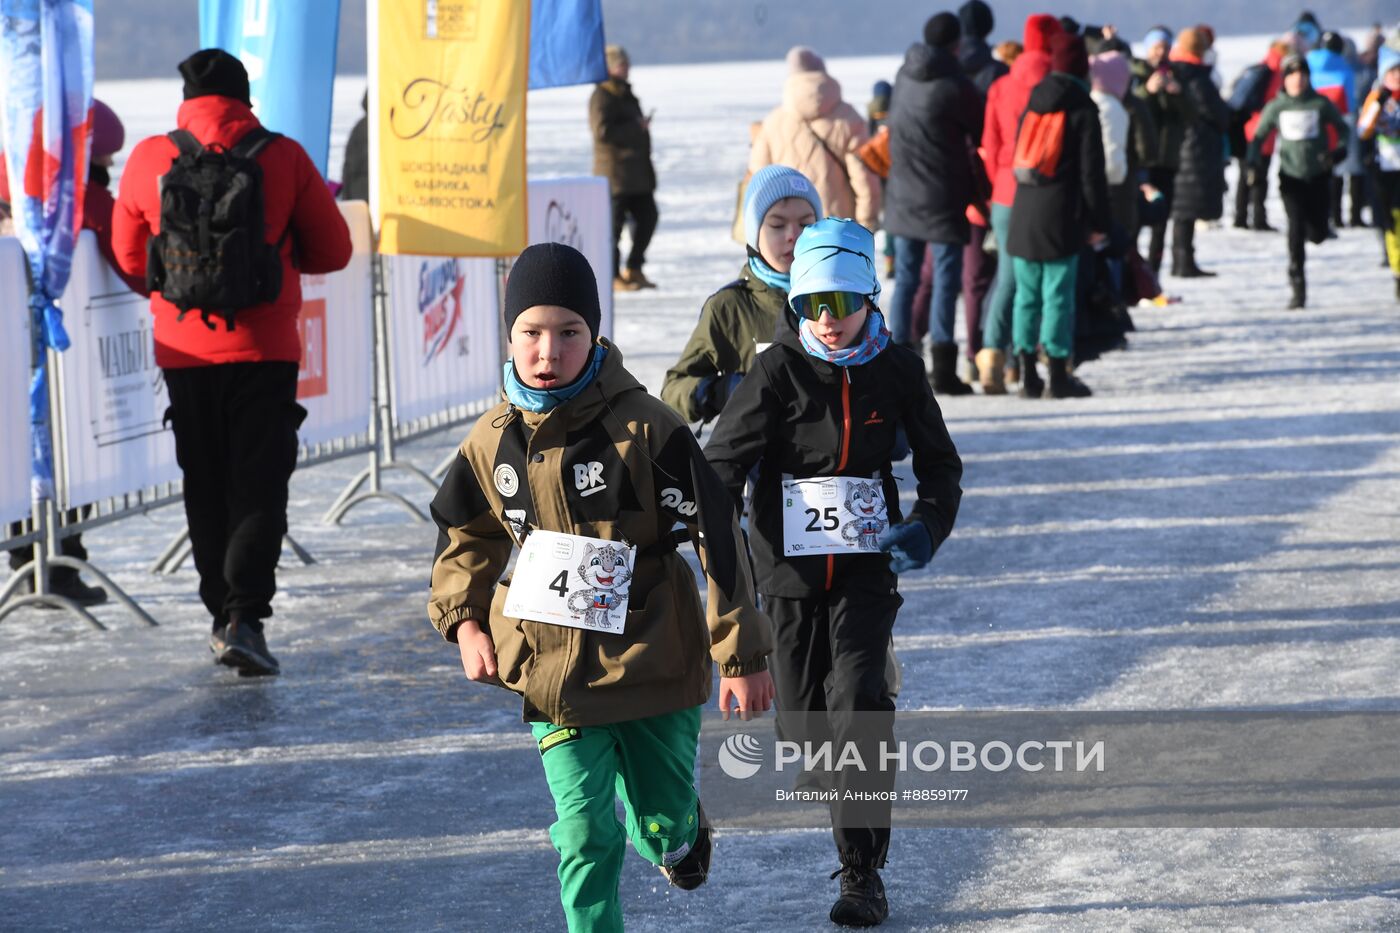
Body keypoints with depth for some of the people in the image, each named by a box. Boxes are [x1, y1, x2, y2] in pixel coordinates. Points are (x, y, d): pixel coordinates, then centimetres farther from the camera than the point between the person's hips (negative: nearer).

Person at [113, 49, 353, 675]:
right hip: (263, 351, -2)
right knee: (259, 484, -1)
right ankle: (245, 618, -14)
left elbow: (129, 255, 11)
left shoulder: (149, 160, 0)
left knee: (206, 489, 14)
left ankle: (221, 614, 17)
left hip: (184, 353, 2)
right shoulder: (283, 158, -3)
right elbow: (332, 250, 4)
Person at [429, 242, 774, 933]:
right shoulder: (494, 441, -3)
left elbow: (718, 535, -12)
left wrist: (742, 656, -11)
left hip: (654, 663, -2)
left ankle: (679, 832, 51)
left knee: (660, 820, 15)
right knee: (585, 836, -5)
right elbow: (468, 535, 17)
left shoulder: (643, 429, -16)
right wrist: (464, 619, 1)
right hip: (553, 674, 2)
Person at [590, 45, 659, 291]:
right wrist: (637, 127, -17)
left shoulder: (625, 93, 19)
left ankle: (633, 269, 18)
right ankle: (613, 276, 0)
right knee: (615, 221, -6)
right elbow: (603, 131, -22)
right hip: (615, 170, -10)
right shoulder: (601, 96, -11)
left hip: (637, 169, 10)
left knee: (647, 216, 9)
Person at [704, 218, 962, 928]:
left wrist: (927, 524, -8)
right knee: (804, 723, 7)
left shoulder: (896, 370, -1)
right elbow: (724, 460, -12)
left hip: (867, 566, 0)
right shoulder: (777, 371, -8)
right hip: (789, 569, 0)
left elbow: (939, 463, 10)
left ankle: (862, 871, -10)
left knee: (859, 705, -17)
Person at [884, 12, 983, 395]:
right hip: (942, 198, -6)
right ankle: (942, 369, -7)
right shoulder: (954, 87, -14)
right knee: (946, 281, -3)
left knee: (906, 278, 12)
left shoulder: (905, 76, 4)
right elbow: (982, 132, -3)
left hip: (903, 195, 6)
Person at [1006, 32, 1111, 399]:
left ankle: (1028, 375, 7)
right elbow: (1092, 172, -7)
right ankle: (1058, 376, -2)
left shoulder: (1032, 103, 13)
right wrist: (1098, 223, -2)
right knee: (1059, 295, -3)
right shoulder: (1082, 108, -5)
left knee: (1027, 294, 8)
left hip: (1022, 215, 5)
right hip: (1061, 217, -5)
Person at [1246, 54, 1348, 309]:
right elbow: (1258, 136, 8)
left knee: (1317, 234, 0)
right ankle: (1298, 288, -10)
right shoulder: (1276, 107, 0)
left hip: (1318, 175, 1)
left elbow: (1342, 128, 9)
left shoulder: (1320, 104, -2)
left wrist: (1338, 152, -9)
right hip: (1291, 175, -1)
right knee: (1296, 228, -14)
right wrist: (1253, 164, -6)